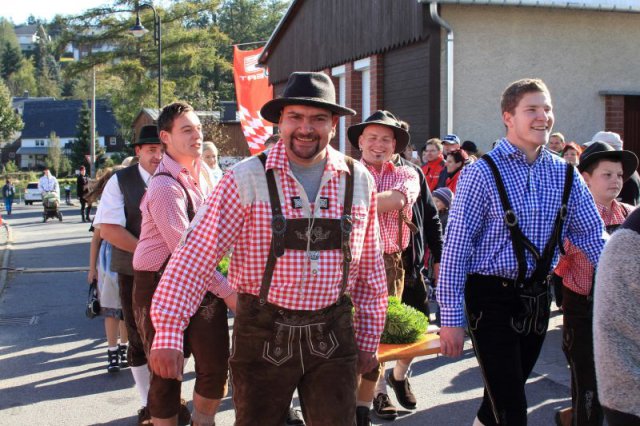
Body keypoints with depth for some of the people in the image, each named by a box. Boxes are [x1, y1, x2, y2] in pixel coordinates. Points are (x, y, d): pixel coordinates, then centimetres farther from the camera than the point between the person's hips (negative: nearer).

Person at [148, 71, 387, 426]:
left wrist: (368, 340, 11)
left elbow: (369, 267, 9)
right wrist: (168, 332, -21)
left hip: (333, 336, 2)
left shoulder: (359, 181, 2)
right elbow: (196, 256, -14)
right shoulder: (246, 178, -9)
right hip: (263, 335, -2)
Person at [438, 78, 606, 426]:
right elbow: (456, 246, -13)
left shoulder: (565, 174, 4)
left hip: (537, 298, 6)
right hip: (492, 297, -5)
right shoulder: (482, 173, -12)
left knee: (505, 394, 21)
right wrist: (451, 318, -14)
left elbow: (593, 236, 6)